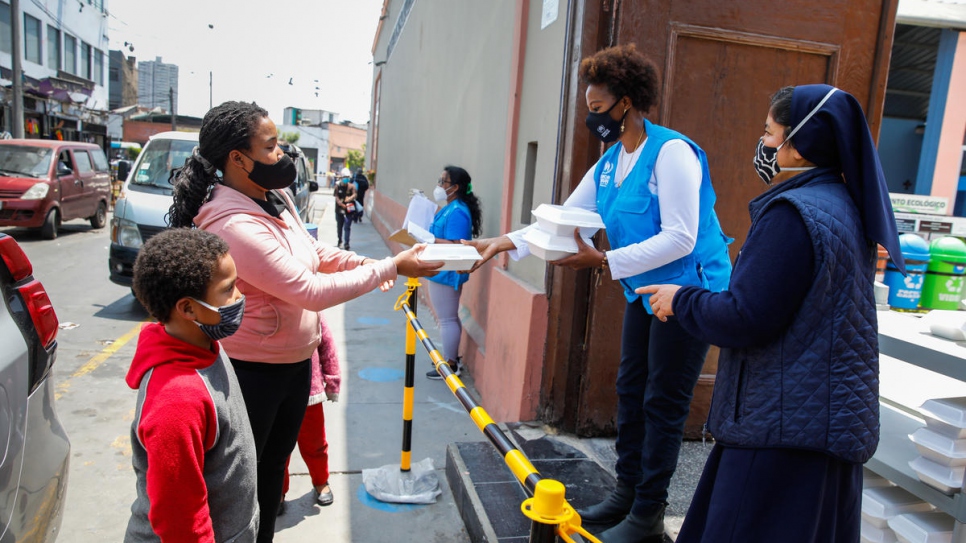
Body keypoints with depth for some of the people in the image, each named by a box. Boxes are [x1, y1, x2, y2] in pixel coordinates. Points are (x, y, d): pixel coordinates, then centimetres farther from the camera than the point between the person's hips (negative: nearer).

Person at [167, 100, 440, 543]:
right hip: (252, 372, -9)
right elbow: (311, 291, -29)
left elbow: (313, 252, 16)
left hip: (294, 361, 9)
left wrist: (367, 263, 2)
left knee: (274, 464, 25)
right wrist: (391, 268, -23)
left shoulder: (275, 197, 0)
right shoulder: (234, 225, -29)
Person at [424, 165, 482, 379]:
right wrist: (426, 235, 7)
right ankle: (452, 358, 32)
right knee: (449, 317, 19)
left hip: (446, 273, -10)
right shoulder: (451, 208, 11)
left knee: (447, 319, 0)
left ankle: (450, 365, 11)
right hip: (443, 271, 10)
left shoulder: (456, 212, -21)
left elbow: (454, 246, -26)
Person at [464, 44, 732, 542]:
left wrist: (603, 261, -28)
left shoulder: (671, 152, -19)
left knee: (662, 405, 1)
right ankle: (626, 493, 31)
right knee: (631, 391, 15)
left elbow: (680, 238, -25)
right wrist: (507, 242, -5)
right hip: (645, 291, 9)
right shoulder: (609, 163, 7)